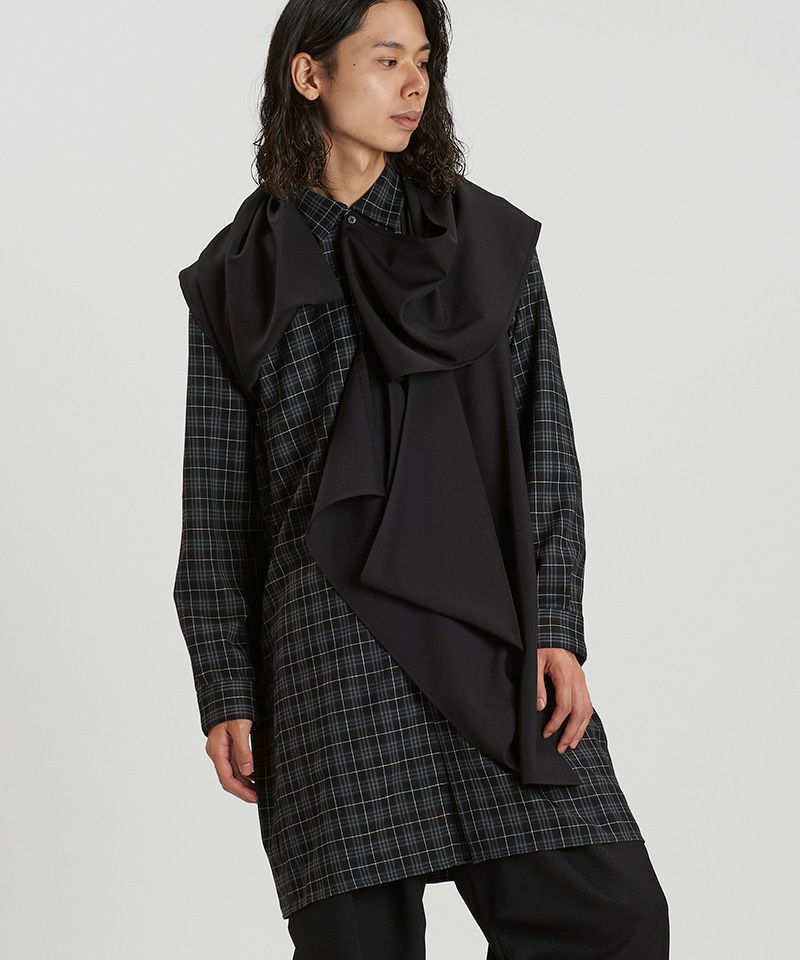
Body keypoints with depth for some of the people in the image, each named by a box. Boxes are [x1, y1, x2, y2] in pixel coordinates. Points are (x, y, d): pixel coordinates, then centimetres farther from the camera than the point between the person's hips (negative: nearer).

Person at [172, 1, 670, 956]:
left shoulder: (490, 238, 13)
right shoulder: (239, 275, 10)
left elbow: (545, 446, 8)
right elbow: (217, 502, 9)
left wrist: (556, 626, -3)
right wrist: (226, 691, 3)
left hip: (494, 631, 2)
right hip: (334, 642, -1)